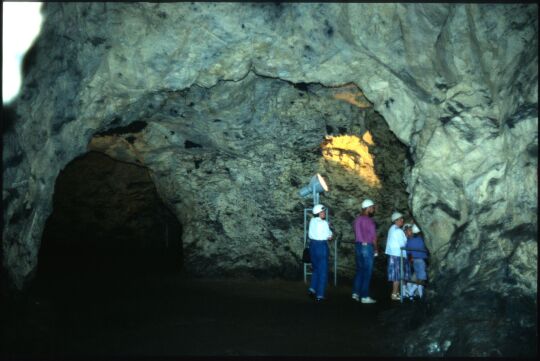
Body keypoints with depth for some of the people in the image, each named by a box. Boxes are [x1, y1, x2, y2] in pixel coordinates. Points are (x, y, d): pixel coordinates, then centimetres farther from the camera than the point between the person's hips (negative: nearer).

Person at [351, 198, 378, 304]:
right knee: (367, 272, -3)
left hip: (358, 246, 8)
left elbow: (356, 234, 10)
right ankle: (365, 296, -1)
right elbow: (373, 237, -12)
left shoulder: (357, 219, 10)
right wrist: (375, 249, -1)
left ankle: (356, 293, 14)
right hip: (367, 247, -8)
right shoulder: (369, 221, -14)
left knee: (359, 270, 15)